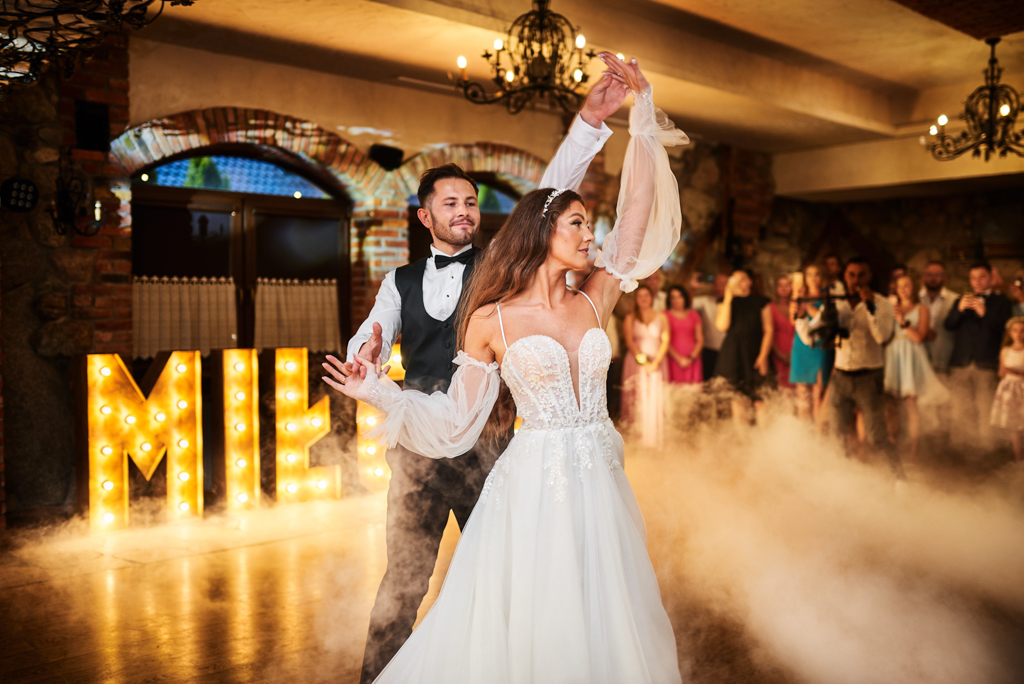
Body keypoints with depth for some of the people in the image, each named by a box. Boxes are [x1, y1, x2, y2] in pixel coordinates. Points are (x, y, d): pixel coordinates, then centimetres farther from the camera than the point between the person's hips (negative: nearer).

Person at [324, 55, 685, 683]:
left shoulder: (594, 303, 6)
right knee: (526, 630, 5)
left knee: (603, 628, 14)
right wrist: (382, 394, -5)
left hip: (599, 483, 4)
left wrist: (644, 109, 5)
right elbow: (457, 419, 3)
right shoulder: (491, 319, -3)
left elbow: (638, 210, 5)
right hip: (533, 485, -4)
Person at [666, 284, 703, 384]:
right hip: (674, 360, -3)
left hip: (692, 361, 3)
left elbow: (700, 340, 10)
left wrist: (691, 358, -4)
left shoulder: (694, 315, 13)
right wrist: (679, 358, -8)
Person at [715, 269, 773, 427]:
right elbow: (722, 326, -5)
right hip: (732, 354, 1)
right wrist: (728, 299, -7)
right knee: (739, 398, 1)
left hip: (754, 355, -1)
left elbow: (768, 330, 3)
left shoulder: (761, 302, 6)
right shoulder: (726, 302, 11)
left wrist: (763, 356, -7)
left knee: (758, 398, -7)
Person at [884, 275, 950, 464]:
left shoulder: (921, 309, 7)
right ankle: (891, 443, 7)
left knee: (911, 402, -8)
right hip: (892, 356, 3)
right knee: (891, 402, 0)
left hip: (911, 358, -3)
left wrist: (903, 322, -12)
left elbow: (919, 337, -4)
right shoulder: (893, 308, 16)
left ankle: (913, 448, -5)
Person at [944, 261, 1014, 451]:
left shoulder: (1000, 302, 11)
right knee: (962, 410, 3)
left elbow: (1002, 327, -4)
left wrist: (984, 313, -19)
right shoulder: (962, 300, 20)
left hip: (986, 364, -3)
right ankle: (961, 445, 7)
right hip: (961, 363, 3)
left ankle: (985, 448, -5)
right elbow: (948, 325, 7)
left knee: (985, 410, -8)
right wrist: (959, 310, -11)